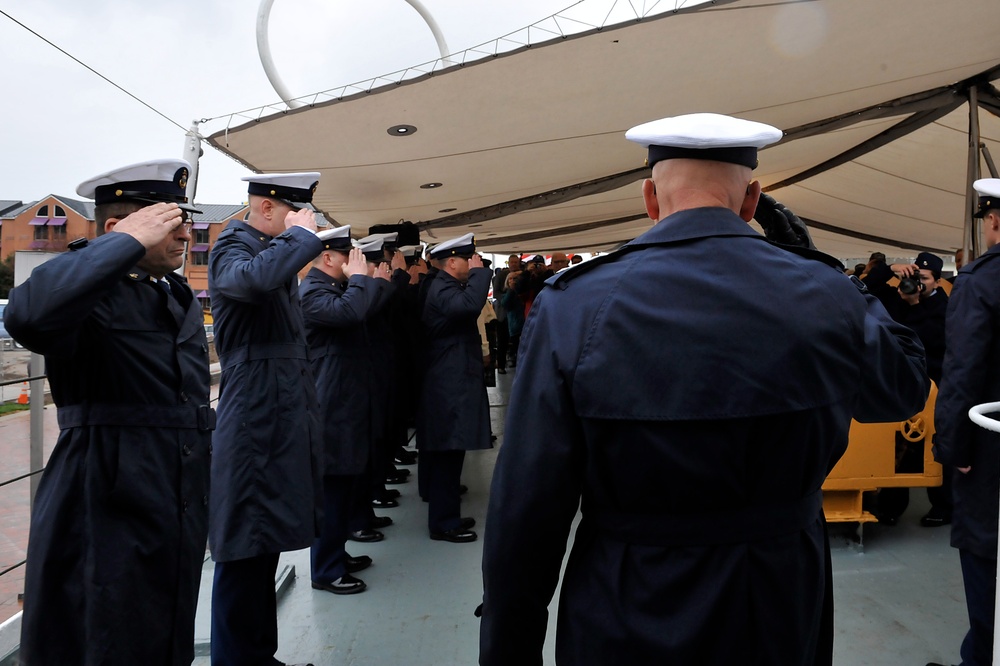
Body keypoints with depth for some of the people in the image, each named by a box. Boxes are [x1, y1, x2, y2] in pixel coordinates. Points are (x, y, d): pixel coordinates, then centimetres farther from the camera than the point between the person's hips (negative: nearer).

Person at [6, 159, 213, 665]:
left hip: (180, 523, 8)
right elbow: (28, 315, -38)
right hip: (106, 523, -8)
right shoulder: (92, 291, -13)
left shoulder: (181, 299, 14)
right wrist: (131, 242, -27)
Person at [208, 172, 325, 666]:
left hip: (283, 418, 9)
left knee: (264, 547, 15)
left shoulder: (278, 250, 19)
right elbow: (256, 278, -33)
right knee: (245, 554, -3)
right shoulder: (231, 247, -7)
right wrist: (301, 235, -20)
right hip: (254, 422, -9)